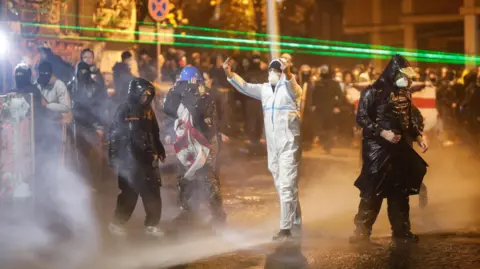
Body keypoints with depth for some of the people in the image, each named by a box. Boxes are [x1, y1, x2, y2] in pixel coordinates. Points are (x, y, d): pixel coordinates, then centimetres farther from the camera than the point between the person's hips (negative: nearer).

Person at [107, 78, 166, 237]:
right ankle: (117, 223, 8)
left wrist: (159, 150, 19)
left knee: (153, 192, 3)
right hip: (129, 158, -6)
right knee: (129, 193, -4)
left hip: (147, 157, 7)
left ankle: (152, 225, 10)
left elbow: (154, 133, 24)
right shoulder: (124, 110, -6)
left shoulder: (148, 111, 15)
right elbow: (114, 134, -9)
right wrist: (114, 156, -13)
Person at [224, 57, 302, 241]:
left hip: (289, 144, -7)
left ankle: (285, 228, -7)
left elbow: (293, 84, -31)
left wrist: (288, 73, -54)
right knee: (282, 187, 15)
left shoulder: (289, 87, -9)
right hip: (272, 146, 7)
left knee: (287, 186, -8)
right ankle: (296, 222, 28)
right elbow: (245, 87, 4)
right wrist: (229, 73, -13)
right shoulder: (265, 89, 10)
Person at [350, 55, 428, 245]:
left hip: (401, 148, 6)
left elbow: (411, 118, 20)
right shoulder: (373, 92, -9)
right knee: (373, 191, -6)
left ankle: (401, 231, 15)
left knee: (400, 191, 8)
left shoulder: (405, 93, 11)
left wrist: (418, 136, 6)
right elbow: (361, 118, -12)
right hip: (378, 148, -6)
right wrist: (382, 132, -21)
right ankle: (362, 231, 2)